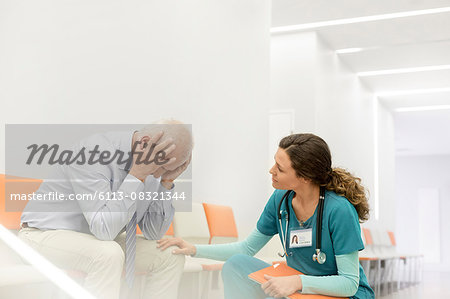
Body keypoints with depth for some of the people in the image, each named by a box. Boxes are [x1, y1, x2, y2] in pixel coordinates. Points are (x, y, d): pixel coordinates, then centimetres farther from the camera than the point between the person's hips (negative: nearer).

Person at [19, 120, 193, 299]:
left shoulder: (150, 170, -7)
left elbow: (153, 232, -2)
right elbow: (104, 229, -36)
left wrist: (167, 181, -14)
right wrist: (137, 174, -37)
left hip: (100, 239, 7)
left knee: (171, 258, -3)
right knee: (109, 255, -37)